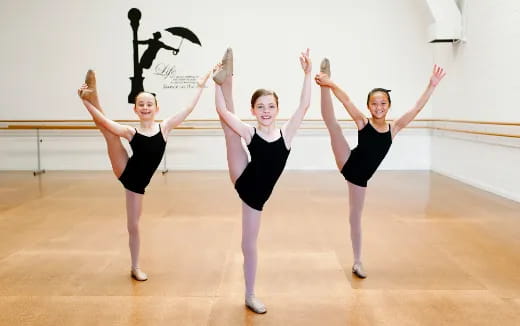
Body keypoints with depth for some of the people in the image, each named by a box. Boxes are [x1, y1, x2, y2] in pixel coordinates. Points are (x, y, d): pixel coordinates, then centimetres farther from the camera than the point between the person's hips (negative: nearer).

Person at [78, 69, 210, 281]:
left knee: (133, 226, 10)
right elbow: (104, 122, -19)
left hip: (138, 184, 1)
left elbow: (188, 109, -6)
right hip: (124, 173, -1)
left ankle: (135, 268, 25)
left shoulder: (164, 127, -3)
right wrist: (85, 101, -31)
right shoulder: (130, 132, -6)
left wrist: (200, 87, -8)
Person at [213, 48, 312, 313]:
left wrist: (307, 74, -22)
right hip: (242, 183, -1)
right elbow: (222, 111, -17)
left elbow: (304, 105, -15)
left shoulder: (286, 133, -6)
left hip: (257, 196, 1)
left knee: (249, 244, 13)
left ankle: (250, 296, 29)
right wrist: (218, 83, -24)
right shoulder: (249, 133, -9)